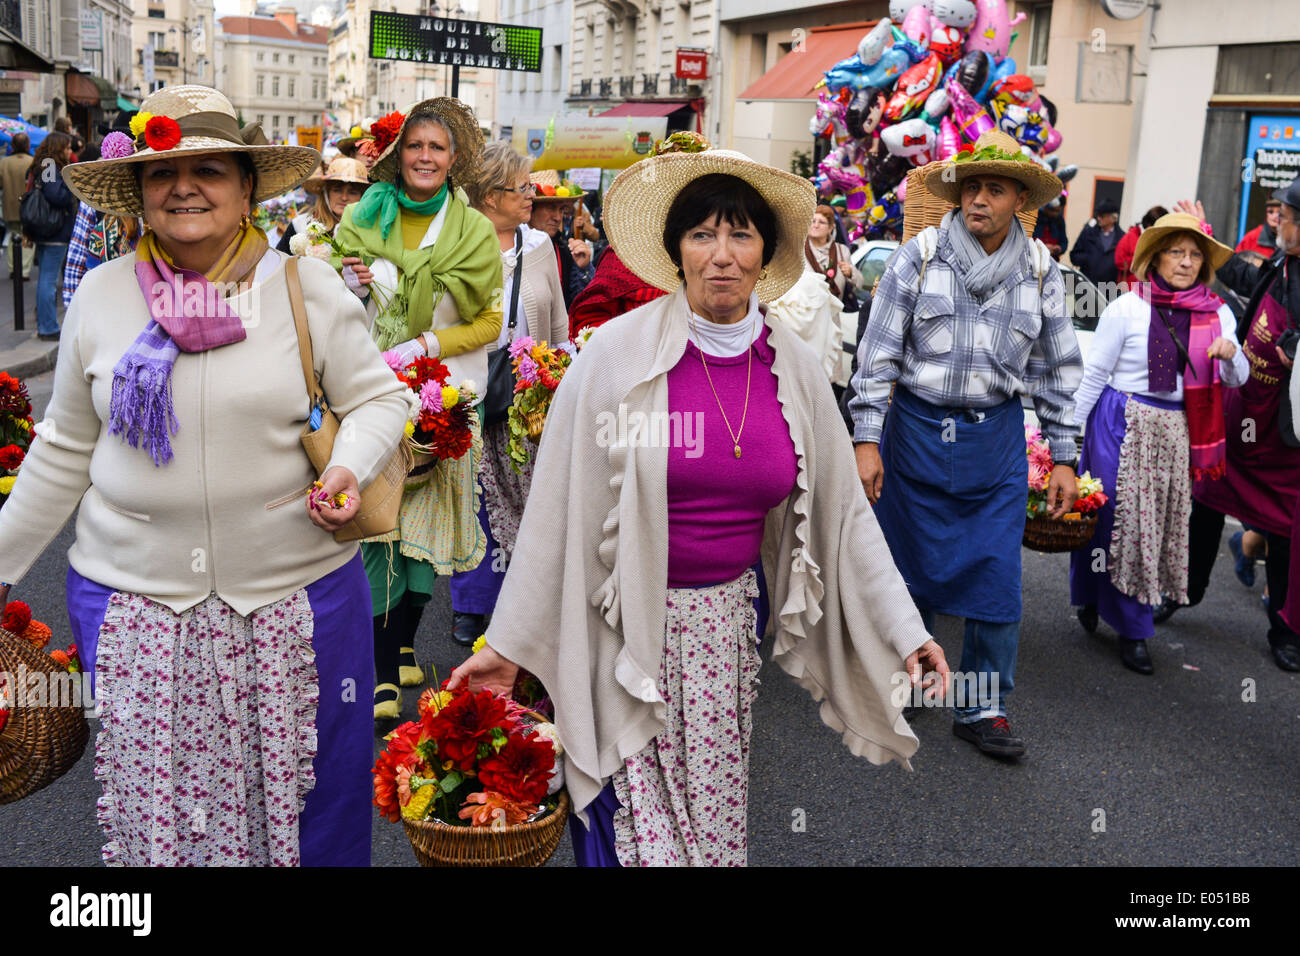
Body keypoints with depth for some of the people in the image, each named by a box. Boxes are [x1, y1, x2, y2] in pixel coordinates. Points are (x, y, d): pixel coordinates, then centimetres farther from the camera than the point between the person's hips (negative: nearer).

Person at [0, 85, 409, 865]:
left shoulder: (309, 287, -3)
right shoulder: (101, 295, 4)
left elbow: (378, 398, 4)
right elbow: (64, 453, 12)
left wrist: (351, 466, -17)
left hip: (297, 595, -1)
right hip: (130, 599, 2)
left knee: (313, 801, 8)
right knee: (153, 803, 8)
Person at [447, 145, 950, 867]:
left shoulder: (794, 368, 1)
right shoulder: (619, 353, -10)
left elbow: (842, 511, 7)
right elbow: (559, 506, -7)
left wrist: (904, 629, 5)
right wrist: (509, 643, -5)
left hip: (728, 621, 3)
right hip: (624, 625, -3)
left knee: (716, 824, 11)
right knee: (636, 828, 1)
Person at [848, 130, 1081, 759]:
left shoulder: (1040, 273, 3)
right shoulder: (919, 257, -4)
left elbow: (1057, 370, 9)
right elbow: (878, 352, -5)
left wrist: (1064, 457, 6)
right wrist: (866, 439, -10)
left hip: (996, 440, 2)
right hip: (917, 428, -1)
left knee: (996, 579, -1)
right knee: (910, 565, 9)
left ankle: (983, 707, 13)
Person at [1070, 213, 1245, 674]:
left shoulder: (1216, 314, 5)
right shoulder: (1127, 308, -6)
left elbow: (1236, 380, 8)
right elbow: (1094, 373, -3)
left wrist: (1231, 354, -15)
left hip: (1176, 431, 4)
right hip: (1122, 425, -4)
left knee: (1163, 523, 7)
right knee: (1120, 520, -1)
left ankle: (1093, 599, 26)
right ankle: (1133, 630, 14)